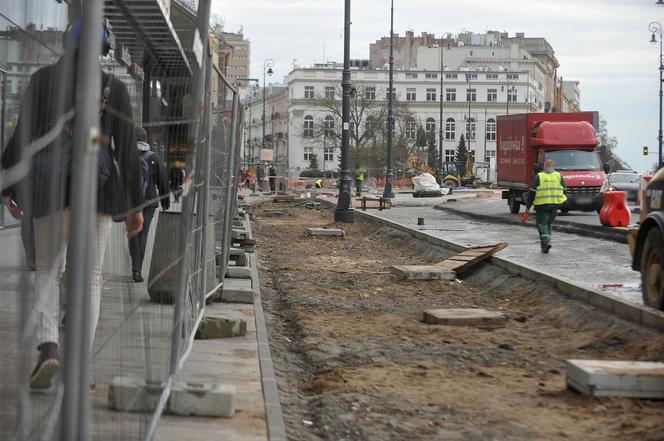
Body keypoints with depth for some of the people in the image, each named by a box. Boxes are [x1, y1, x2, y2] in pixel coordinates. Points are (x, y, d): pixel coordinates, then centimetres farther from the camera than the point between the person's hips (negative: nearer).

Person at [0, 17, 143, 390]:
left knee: (48, 271, 10)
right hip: (99, 185, 0)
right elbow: (127, 150, 2)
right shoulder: (115, 88, 3)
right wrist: (136, 205, 7)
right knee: (89, 277, 7)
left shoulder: (43, 79, 4)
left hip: (51, 184, 0)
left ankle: (48, 348, -14)